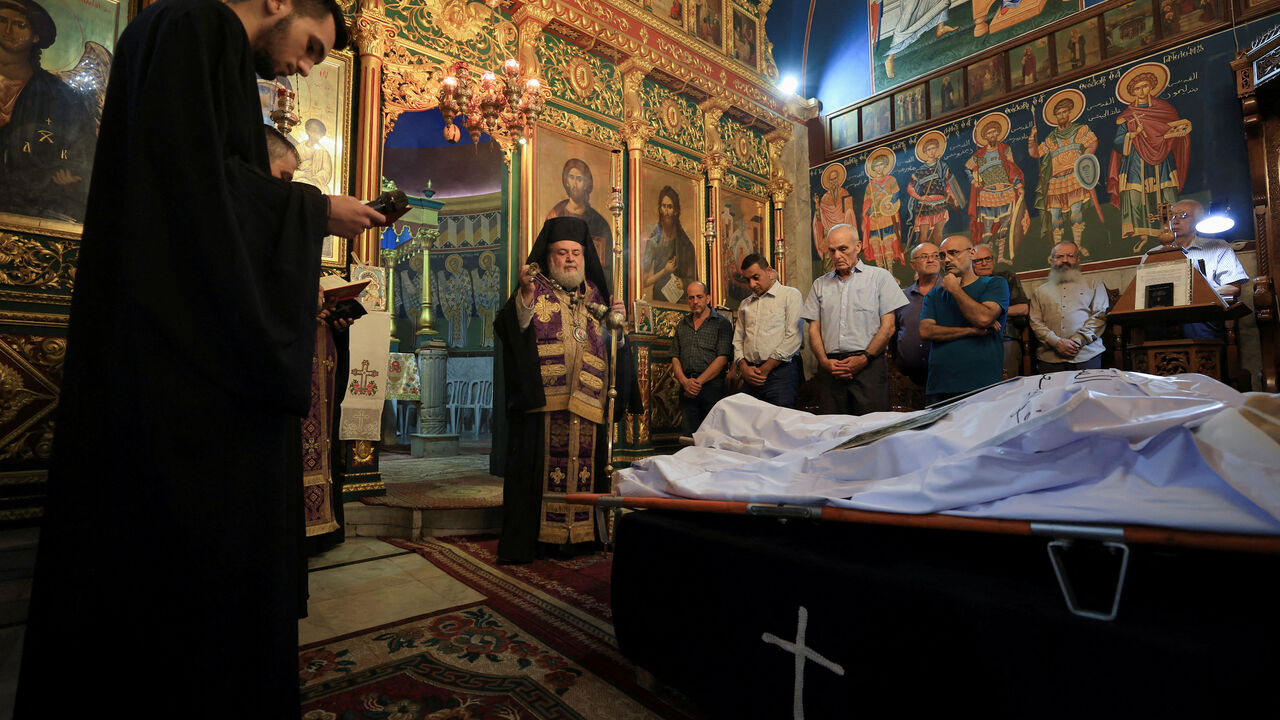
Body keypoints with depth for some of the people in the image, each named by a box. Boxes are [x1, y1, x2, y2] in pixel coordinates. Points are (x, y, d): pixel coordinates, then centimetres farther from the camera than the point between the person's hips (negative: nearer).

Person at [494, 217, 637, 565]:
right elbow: (509, 329, -10)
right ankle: (529, 539, 8)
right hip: (542, 403, -4)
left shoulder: (594, 293, 19)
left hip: (588, 404, 4)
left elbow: (610, 346, 20)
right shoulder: (535, 290, 7)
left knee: (584, 469, 5)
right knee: (541, 468, -3)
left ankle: (578, 535, 17)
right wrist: (525, 294, -24)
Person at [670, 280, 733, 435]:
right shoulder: (681, 325, 17)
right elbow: (675, 357, 12)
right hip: (687, 389, 4)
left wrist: (699, 381, -11)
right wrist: (685, 381, -6)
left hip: (712, 386, -4)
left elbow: (722, 358, -7)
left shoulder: (722, 323, 3)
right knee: (689, 438, 5)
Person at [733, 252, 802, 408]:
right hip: (750, 377, 5)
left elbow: (793, 337, -7)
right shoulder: (745, 304, 21)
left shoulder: (790, 295, 3)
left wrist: (765, 369, -8)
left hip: (780, 372, -4)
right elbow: (738, 339, 18)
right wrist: (744, 367, -1)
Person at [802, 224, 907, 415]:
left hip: (869, 366, -2)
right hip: (830, 369, 2)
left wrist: (864, 358, -10)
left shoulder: (880, 277, 9)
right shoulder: (820, 284, 17)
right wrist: (824, 361, -6)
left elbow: (888, 326, 1)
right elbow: (814, 329, 11)